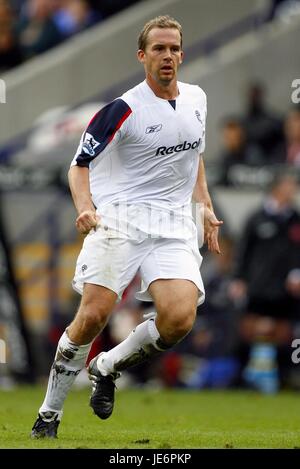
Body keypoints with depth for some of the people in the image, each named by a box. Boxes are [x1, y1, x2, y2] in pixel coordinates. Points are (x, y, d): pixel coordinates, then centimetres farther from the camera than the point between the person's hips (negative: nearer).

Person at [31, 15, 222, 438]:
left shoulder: (196, 99, 12)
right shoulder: (123, 110, -6)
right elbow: (80, 164, -2)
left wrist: (206, 207, 21)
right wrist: (85, 206, -20)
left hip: (175, 225, 4)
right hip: (121, 220, -4)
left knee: (179, 318, -19)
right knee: (93, 315, -17)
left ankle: (108, 368, 9)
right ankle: (49, 412, 1)